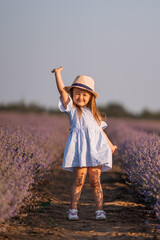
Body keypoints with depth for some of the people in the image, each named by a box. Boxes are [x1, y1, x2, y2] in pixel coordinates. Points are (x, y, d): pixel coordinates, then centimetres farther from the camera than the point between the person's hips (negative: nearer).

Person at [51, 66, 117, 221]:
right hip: (79, 147, -3)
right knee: (79, 180, -7)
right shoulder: (71, 108, 11)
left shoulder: (93, 113, 24)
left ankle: (99, 210, 2)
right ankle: (73, 210, 1)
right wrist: (57, 73, 3)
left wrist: (110, 145, 24)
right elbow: (62, 90, 2)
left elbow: (100, 130, 28)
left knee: (95, 181, 1)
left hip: (96, 148, 3)